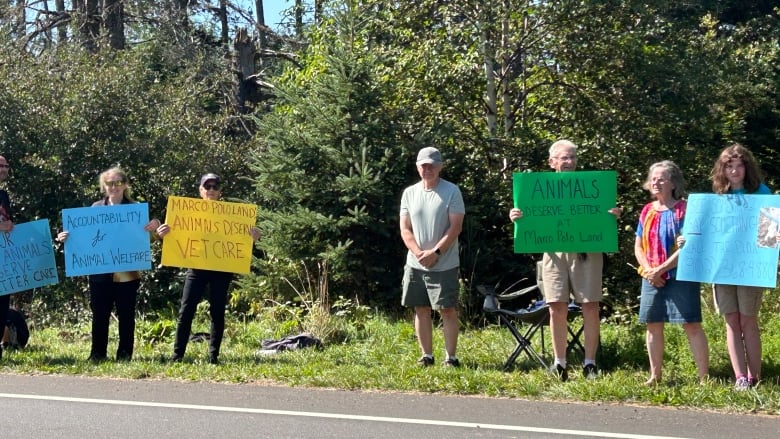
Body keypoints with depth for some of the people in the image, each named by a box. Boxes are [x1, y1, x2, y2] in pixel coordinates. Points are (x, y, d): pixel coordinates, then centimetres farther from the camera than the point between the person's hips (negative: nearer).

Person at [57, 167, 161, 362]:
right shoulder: (96, 207, 9)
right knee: (100, 314, 3)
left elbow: (143, 234, 1)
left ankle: (124, 355, 10)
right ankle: (98, 354, 11)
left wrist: (154, 228, -21)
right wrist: (68, 237, -8)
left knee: (126, 314, 3)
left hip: (127, 271, -1)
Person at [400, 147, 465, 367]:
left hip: (444, 265, -4)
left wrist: (435, 252, -16)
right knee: (421, 310, 7)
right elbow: (405, 229, 5)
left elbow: (455, 227, -9)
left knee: (447, 310, -3)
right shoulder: (409, 193, 7)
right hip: (415, 264, 4)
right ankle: (427, 355, 15)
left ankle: (450, 357, 2)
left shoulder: (452, 191, -4)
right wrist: (419, 253, -10)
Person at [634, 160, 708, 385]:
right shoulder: (647, 211, 11)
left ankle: (704, 376, -6)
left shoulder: (683, 209, -6)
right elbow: (638, 246, 13)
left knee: (691, 324, -7)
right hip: (652, 279, 6)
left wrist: (661, 269, -16)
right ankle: (655, 376, 18)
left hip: (679, 276, -6)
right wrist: (649, 270, -5)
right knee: (653, 325, 8)